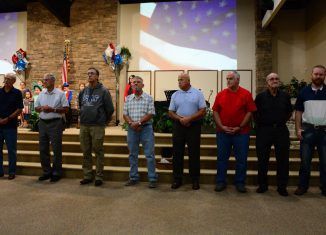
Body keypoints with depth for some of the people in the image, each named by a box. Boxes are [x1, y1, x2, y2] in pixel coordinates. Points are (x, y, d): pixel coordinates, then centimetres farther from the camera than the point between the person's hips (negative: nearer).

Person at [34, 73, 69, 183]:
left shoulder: (60, 94, -3)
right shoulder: (41, 94, 13)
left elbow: (66, 109, -6)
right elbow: (36, 108, 16)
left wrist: (53, 109, -17)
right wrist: (42, 108, -6)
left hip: (55, 123, -5)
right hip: (42, 122, 6)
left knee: (56, 149, -1)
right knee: (43, 149, 10)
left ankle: (56, 173, 10)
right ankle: (47, 171, 23)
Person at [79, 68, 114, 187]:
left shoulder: (103, 91, -5)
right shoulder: (83, 91, 12)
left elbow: (110, 109, -2)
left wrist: (104, 120, 8)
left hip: (98, 126, -5)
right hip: (83, 125, 6)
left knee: (98, 151, 1)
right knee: (86, 152, 11)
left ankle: (99, 176, 11)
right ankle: (87, 175, 22)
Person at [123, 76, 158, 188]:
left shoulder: (148, 98, 0)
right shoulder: (128, 98, 11)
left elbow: (150, 114, -8)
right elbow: (125, 114, 6)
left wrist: (138, 123, -16)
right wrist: (131, 123, -12)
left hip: (146, 128, -4)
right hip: (132, 129, 4)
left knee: (149, 154, -2)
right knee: (132, 154, 10)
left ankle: (152, 179, 7)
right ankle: (133, 177, 22)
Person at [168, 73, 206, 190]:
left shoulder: (198, 93, 1)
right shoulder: (175, 95, 9)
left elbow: (203, 111, -4)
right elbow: (171, 112, 7)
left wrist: (189, 118, -14)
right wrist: (180, 119, -12)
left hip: (194, 126, -2)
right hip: (178, 126, 3)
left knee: (194, 153, 4)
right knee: (177, 153, 6)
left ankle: (195, 179, 17)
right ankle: (177, 179, 17)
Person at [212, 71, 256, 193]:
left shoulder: (246, 94, -1)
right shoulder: (220, 94, 5)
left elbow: (250, 112, -4)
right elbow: (215, 111, 4)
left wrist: (240, 127, -10)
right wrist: (221, 126, -7)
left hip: (241, 132, -1)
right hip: (222, 131, 2)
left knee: (241, 159, 6)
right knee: (222, 158, 8)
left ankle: (240, 183, 22)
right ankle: (220, 182, 20)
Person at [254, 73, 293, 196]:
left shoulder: (285, 96, 4)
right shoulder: (260, 96, -1)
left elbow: (289, 112, 17)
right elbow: (255, 113, 7)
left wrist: (281, 122, 10)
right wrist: (261, 123, 5)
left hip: (281, 130, 2)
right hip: (264, 130, -1)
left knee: (283, 159, 6)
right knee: (262, 159, 6)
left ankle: (282, 186, 20)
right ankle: (262, 185, 21)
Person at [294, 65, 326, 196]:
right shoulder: (304, 92, 5)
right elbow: (298, 112, 6)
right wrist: (298, 129, -3)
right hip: (308, 130, 0)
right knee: (305, 160, 6)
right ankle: (302, 186, 17)